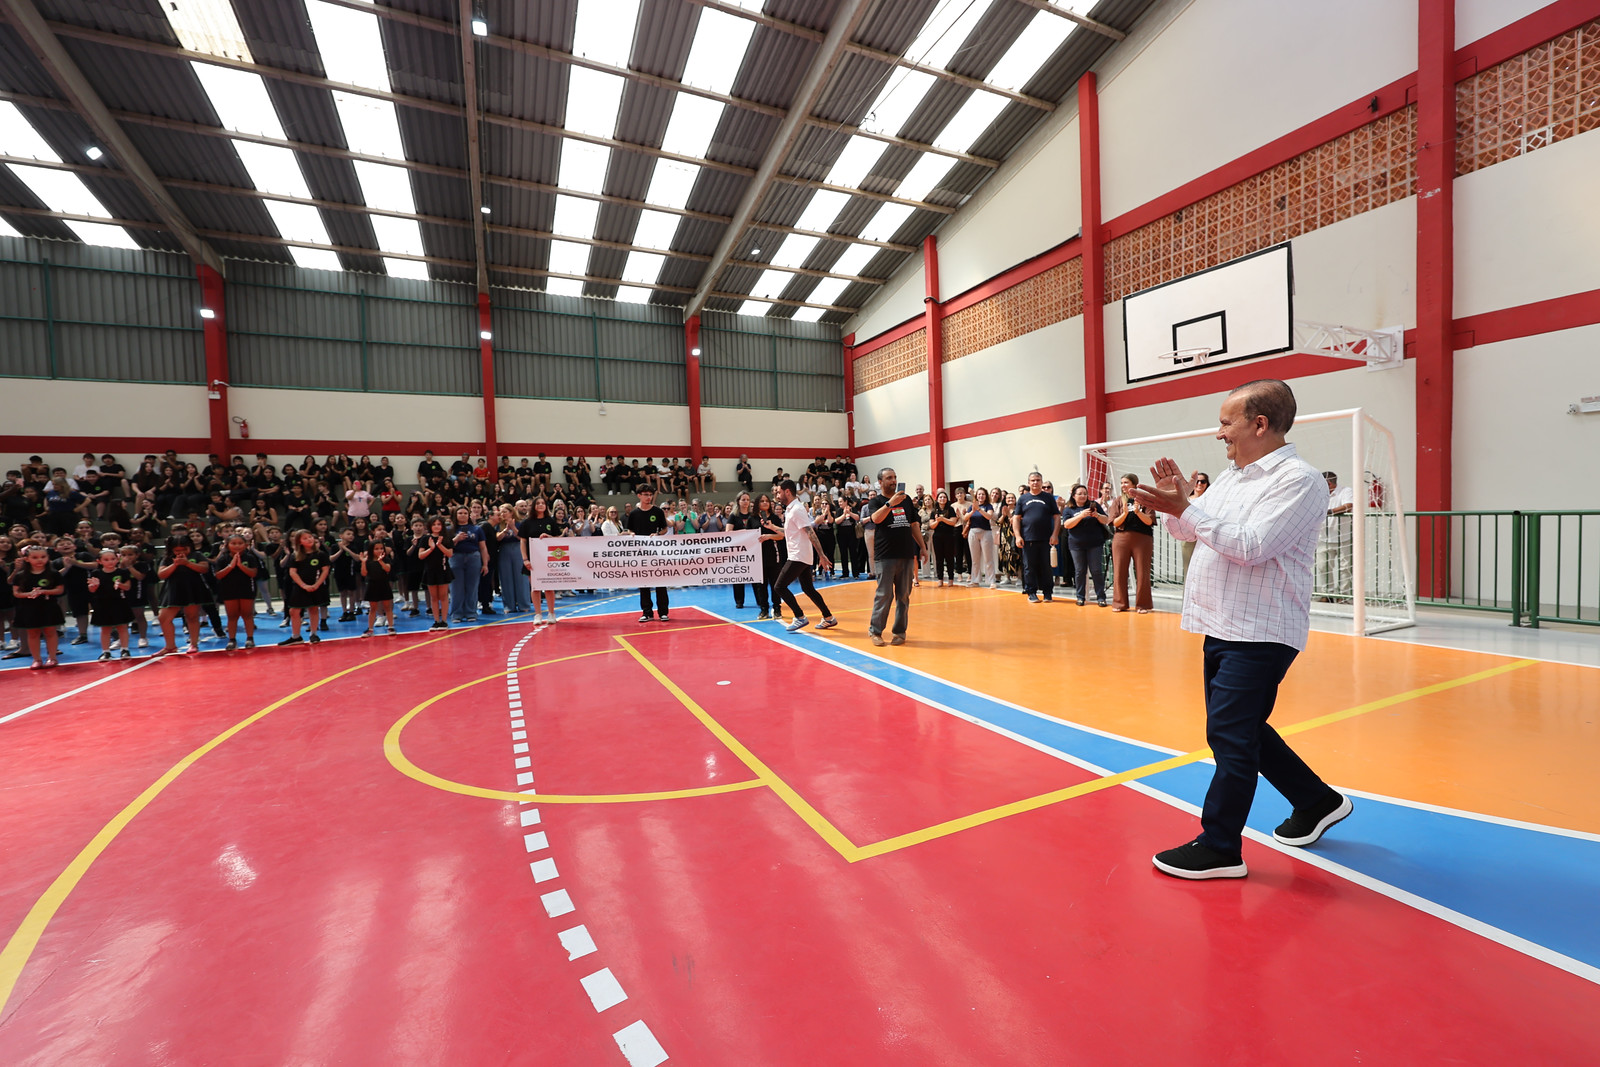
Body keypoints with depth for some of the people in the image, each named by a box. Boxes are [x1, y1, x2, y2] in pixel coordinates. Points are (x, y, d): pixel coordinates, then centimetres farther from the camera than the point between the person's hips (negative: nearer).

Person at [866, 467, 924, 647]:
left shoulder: (906, 500, 14)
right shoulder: (875, 501, 1)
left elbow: (914, 525, 17)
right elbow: (876, 518, -20)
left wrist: (922, 547, 14)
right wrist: (890, 503, -31)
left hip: (907, 555, 5)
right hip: (885, 556, -4)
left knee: (904, 595, 8)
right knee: (884, 594, -5)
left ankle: (900, 631, 17)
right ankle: (875, 630, 7)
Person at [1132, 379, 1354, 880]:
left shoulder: (1299, 480, -14)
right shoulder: (1232, 475, 13)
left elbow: (1250, 547, -24)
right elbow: (1186, 531, 19)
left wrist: (1183, 507, -24)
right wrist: (1176, 501, -1)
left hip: (1259, 635, -9)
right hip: (1223, 629, 9)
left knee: (1229, 735, -4)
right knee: (1240, 730, 19)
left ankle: (1220, 848, 8)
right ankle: (1318, 801, 38)